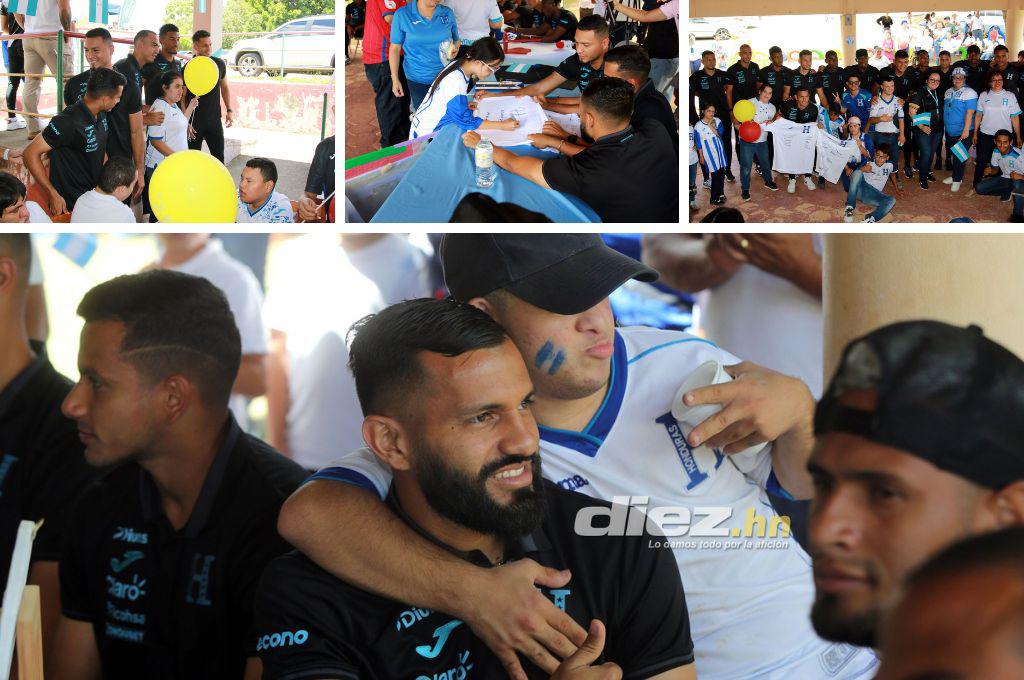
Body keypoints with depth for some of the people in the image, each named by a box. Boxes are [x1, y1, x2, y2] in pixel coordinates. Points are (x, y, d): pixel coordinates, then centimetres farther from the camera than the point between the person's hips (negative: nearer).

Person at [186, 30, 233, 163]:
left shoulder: (219, 64, 1)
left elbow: (224, 87, 15)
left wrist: (229, 110, 8)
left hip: (214, 120, 3)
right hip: (194, 121, -3)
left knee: (219, 157, 4)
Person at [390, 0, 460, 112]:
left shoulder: (448, 13, 1)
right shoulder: (402, 15, -6)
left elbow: (456, 40, 13)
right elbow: (395, 48, -2)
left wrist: (455, 48, -11)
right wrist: (395, 80, -6)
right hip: (418, 80, -2)